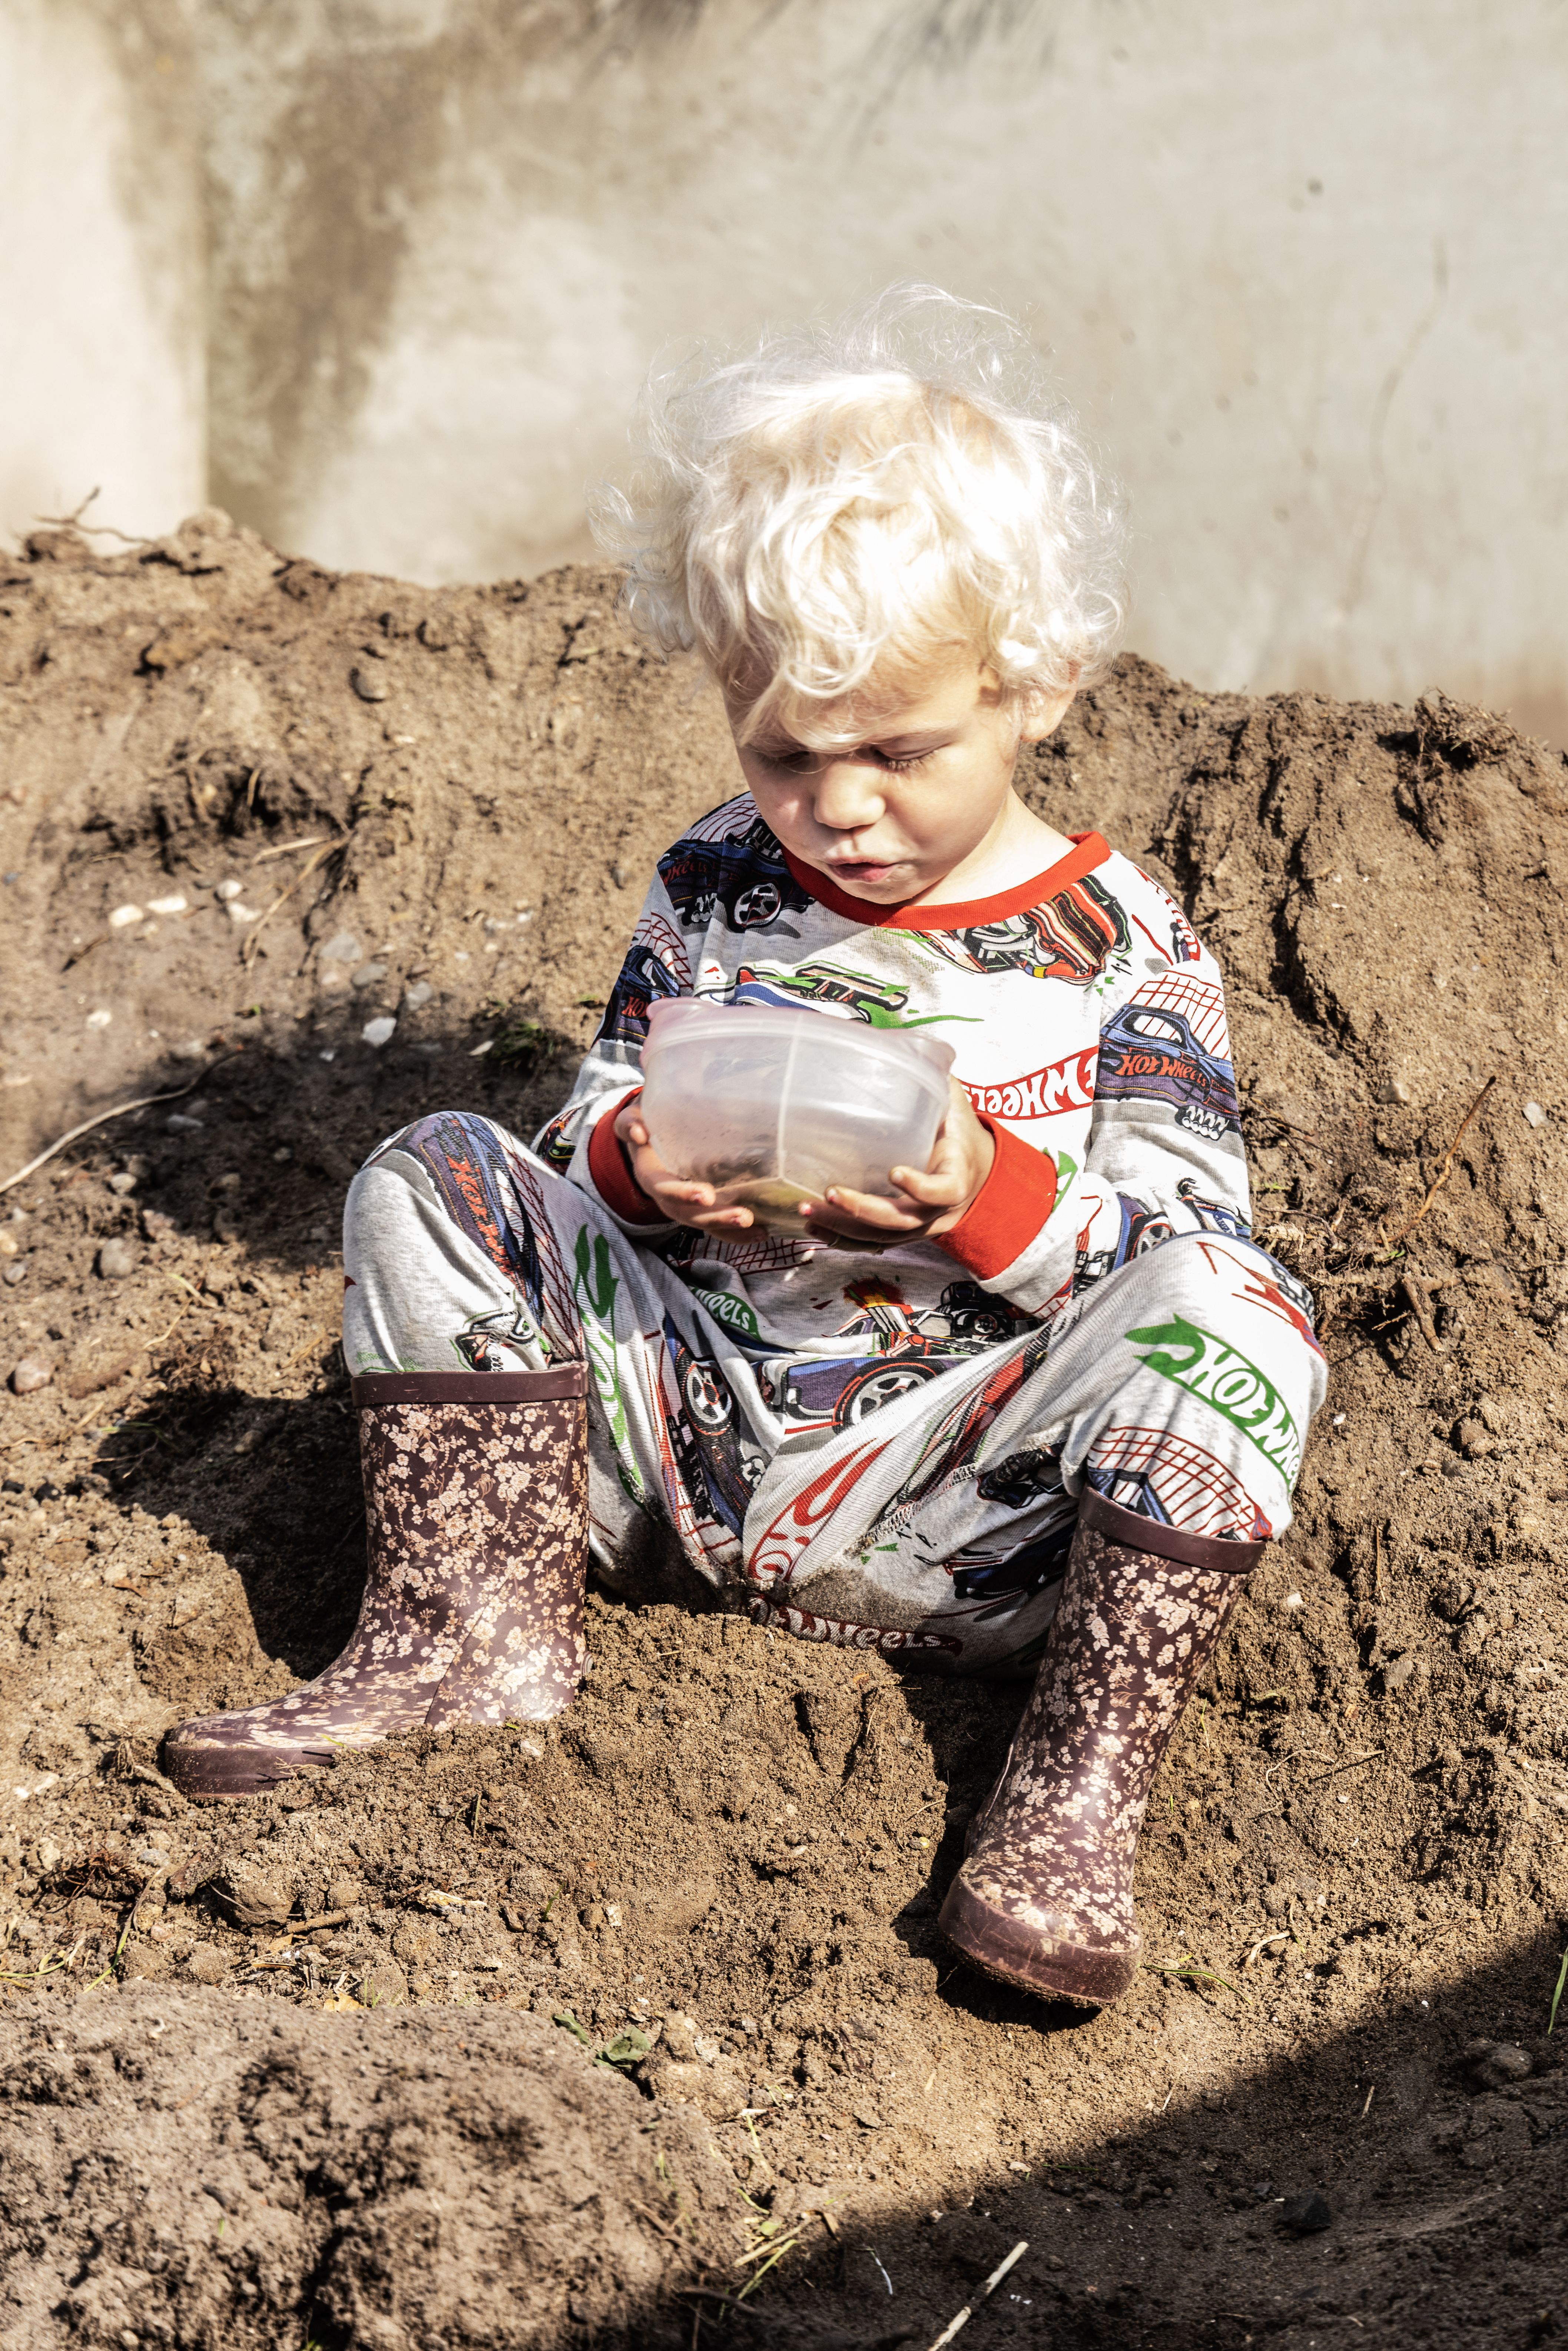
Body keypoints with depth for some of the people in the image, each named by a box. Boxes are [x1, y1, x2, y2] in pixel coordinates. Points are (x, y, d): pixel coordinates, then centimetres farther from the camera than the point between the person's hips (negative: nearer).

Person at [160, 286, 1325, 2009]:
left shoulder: (1119, 949, -4)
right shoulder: (715, 887, 5)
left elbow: (1180, 1240, -7)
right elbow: (595, 1126, 12)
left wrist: (994, 1197, -27)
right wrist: (637, 1161, -13)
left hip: (952, 1512, -3)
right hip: (691, 1429, 4)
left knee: (1233, 1314, -29)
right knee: (437, 1183, -8)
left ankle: (1078, 1790, -27)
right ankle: (471, 1630, -9)